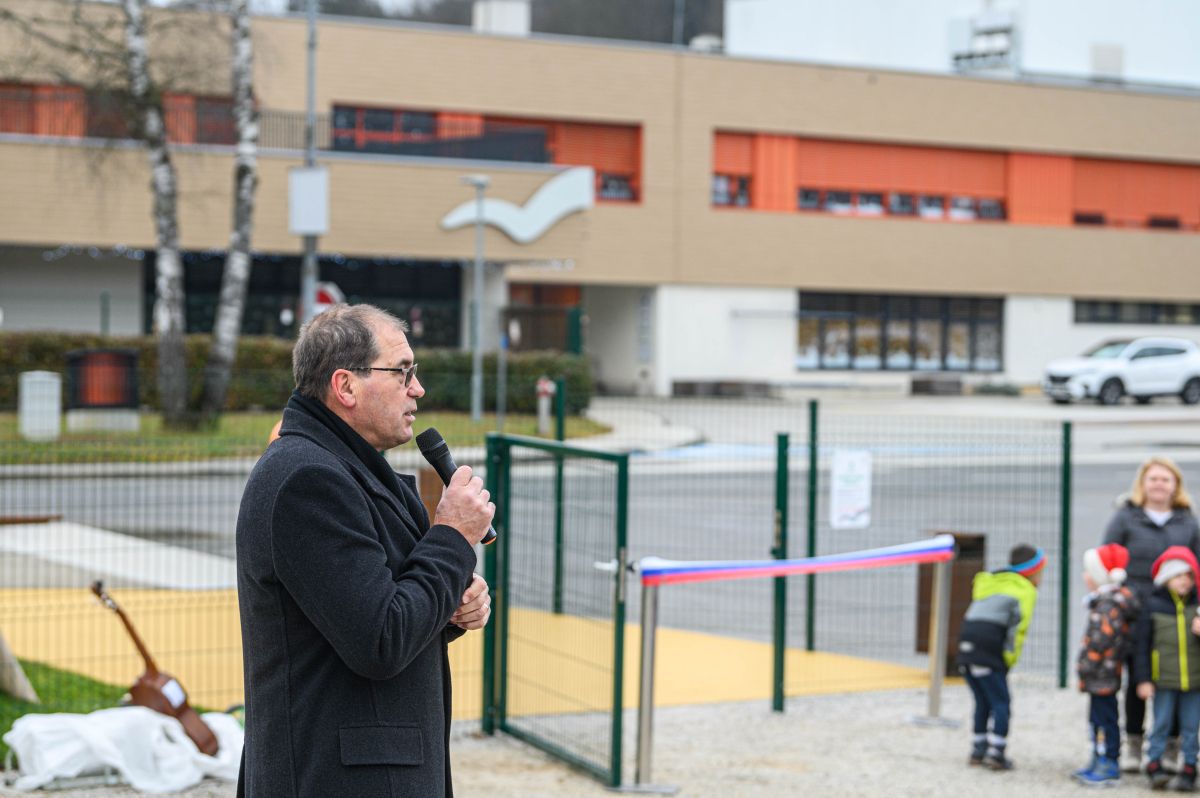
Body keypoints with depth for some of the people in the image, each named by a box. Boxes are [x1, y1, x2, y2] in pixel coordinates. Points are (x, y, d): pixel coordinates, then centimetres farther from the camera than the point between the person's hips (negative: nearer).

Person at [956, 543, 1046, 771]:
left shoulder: (988, 582, 24)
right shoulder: (1025, 591, 1)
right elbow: (1018, 627, -10)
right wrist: (1009, 660, -5)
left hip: (965, 649, 7)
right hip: (988, 654, -7)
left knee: (983, 702, 19)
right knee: (1001, 702, 0)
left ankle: (978, 751, 20)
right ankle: (996, 753, -6)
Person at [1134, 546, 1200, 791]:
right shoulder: (1154, 606, -3)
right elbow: (1143, 646, -2)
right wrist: (1143, 679, -5)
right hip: (1163, 681, -2)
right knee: (1161, 724, 3)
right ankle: (1155, 766, 11)